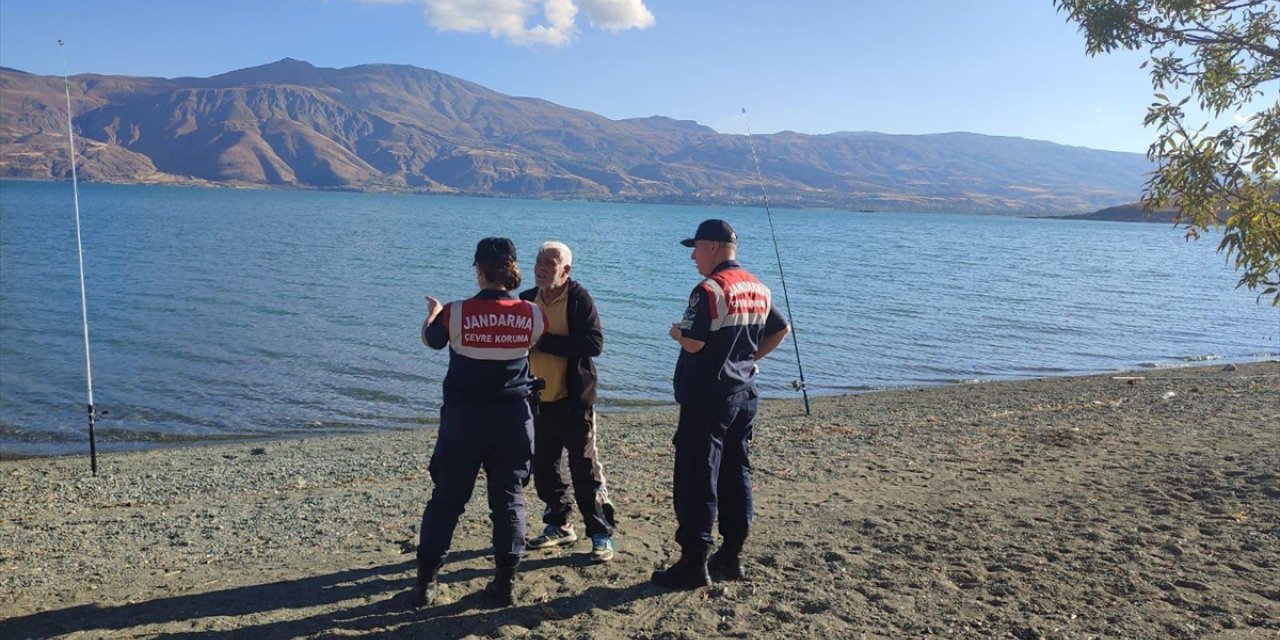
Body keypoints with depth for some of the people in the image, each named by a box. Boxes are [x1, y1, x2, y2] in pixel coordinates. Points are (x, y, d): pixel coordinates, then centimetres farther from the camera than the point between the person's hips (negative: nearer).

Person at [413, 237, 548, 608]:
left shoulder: (455, 313, -12)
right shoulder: (531, 315, -7)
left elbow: (430, 339, 9)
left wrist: (433, 310, 31)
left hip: (463, 418, -1)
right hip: (513, 418, 1)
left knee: (446, 499, 11)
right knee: (508, 499, 12)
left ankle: (426, 583, 17)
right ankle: (506, 583, 15)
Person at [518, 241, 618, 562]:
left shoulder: (580, 299, -11)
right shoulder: (527, 299, 7)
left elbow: (594, 343, -23)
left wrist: (545, 341, -22)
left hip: (574, 401, -6)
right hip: (540, 400, 6)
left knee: (586, 470, -2)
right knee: (544, 467, 14)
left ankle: (602, 534, 9)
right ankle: (558, 525, 31)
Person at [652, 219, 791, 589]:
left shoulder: (709, 290, -16)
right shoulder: (758, 289, 9)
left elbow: (693, 343, -21)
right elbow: (781, 330, 18)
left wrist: (677, 333, -1)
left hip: (707, 398, -8)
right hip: (744, 395, 8)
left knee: (696, 480, -2)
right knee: (736, 476, 14)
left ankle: (694, 564, 2)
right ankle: (731, 556, 22)